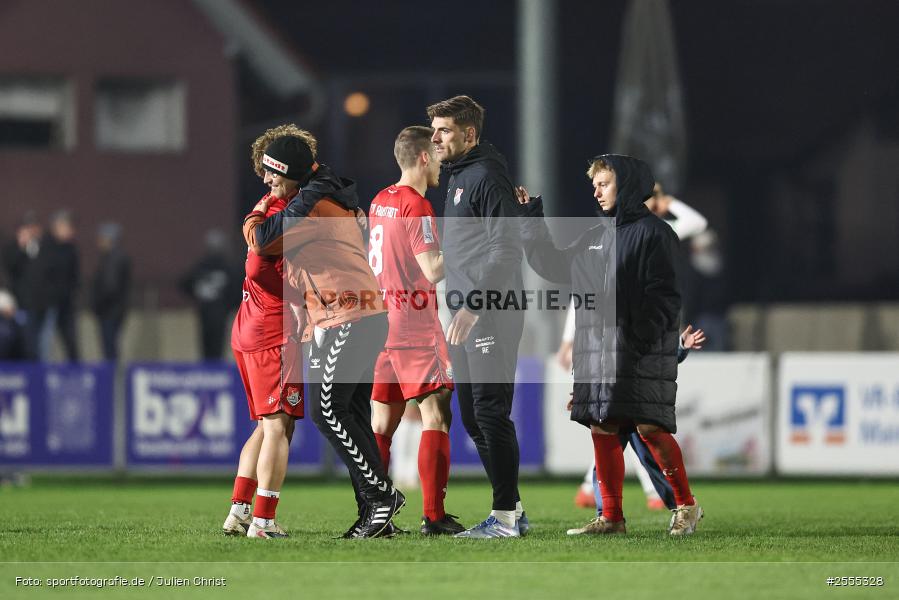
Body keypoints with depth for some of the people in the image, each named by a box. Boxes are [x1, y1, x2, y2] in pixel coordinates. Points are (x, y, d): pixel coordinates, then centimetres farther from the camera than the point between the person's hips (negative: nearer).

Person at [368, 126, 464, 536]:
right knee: (435, 416, -8)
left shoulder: (380, 201, 14)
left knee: (381, 423, 9)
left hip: (382, 324, 9)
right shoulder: (417, 206, -13)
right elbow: (434, 270, -19)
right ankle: (433, 516, -13)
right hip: (416, 328, -9)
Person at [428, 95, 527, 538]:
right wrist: (461, 309, 18)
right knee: (473, 418, 11)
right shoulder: (456, 177, 18)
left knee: (490, 413, -10)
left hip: (491, 315, -10)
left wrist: (473, 307, -23)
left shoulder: (488, 177, -12)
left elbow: (504, 250, -19)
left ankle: (506, 516, -7)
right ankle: (512, 510, 17)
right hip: (467, 317, 10)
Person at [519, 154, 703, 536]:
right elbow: (555, 266, 29)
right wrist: (531, 218, 23)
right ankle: (612, 517, 8)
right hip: (595, 347, 8)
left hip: (640, 351, -8)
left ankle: (686, 505, 3)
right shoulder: (595, 237, 19)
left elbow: (663, 296, -11)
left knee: (649, 427, -11)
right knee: (601, 428, 4)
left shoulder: (652, 232, -4)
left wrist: (644, 336, -23)